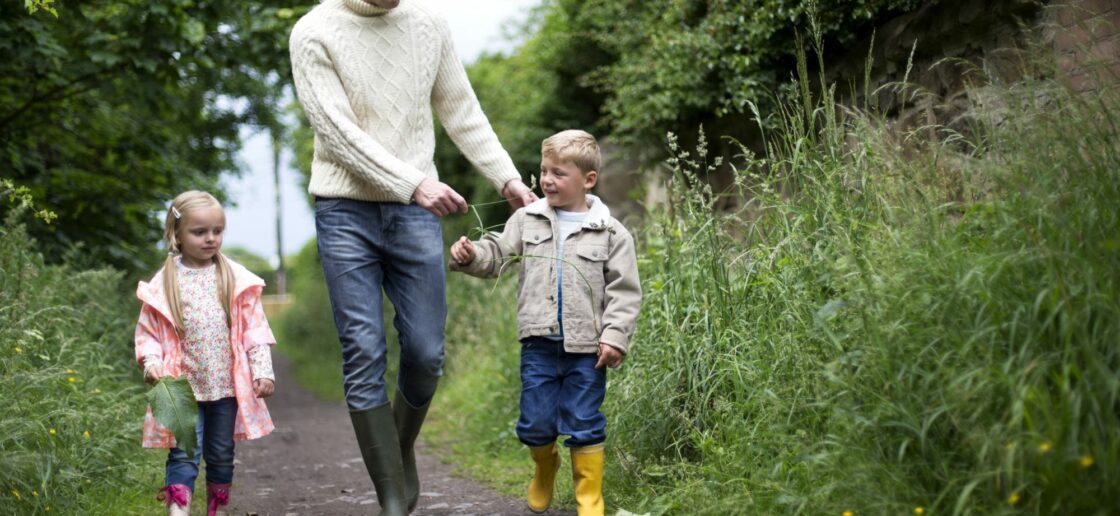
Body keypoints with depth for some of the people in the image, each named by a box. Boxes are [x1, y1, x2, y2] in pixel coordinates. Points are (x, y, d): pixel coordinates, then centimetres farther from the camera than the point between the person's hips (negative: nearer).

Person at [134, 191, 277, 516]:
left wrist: (262, 370, -4)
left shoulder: (236, 279, 1)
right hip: (183, 386, -2)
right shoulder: (164, 284, -3)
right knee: (184, 455, -9)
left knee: (222, 455, 14)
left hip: (228, 384, 2)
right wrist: (151, 362, -16)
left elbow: (255, 327, 3)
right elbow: (148, 331, 1)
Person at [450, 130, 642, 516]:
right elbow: (496, 255, 5)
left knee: (584, 424, 3)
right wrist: (470, 256, -16)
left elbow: (624, 291, -2)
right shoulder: (528, 220, 6)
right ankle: (544, 469, 36)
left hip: (586, 346, -2)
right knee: (535, 421, 7)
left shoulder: (610, 233, -1)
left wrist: (614, 337, -9)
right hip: (539, 342, 2)